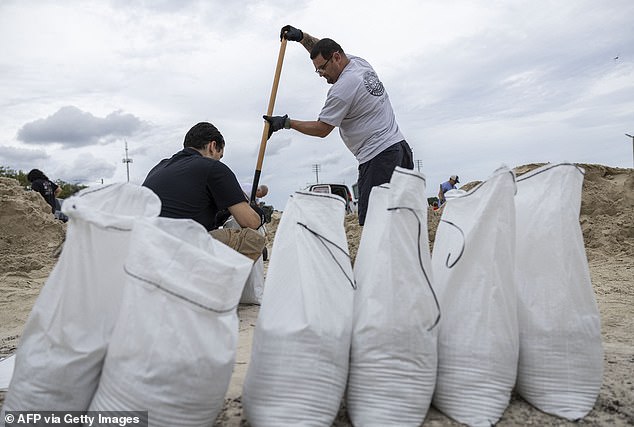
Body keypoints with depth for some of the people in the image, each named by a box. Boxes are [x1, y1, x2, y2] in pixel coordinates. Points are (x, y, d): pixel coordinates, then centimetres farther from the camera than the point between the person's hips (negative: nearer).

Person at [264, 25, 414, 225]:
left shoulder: (342, 88, -13)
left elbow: (321, 129, -5)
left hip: (379, 157, -10)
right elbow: (324, 49, 32)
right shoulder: (360, 63, 16)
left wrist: (285, 123, 1)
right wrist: (302, 36, 21)